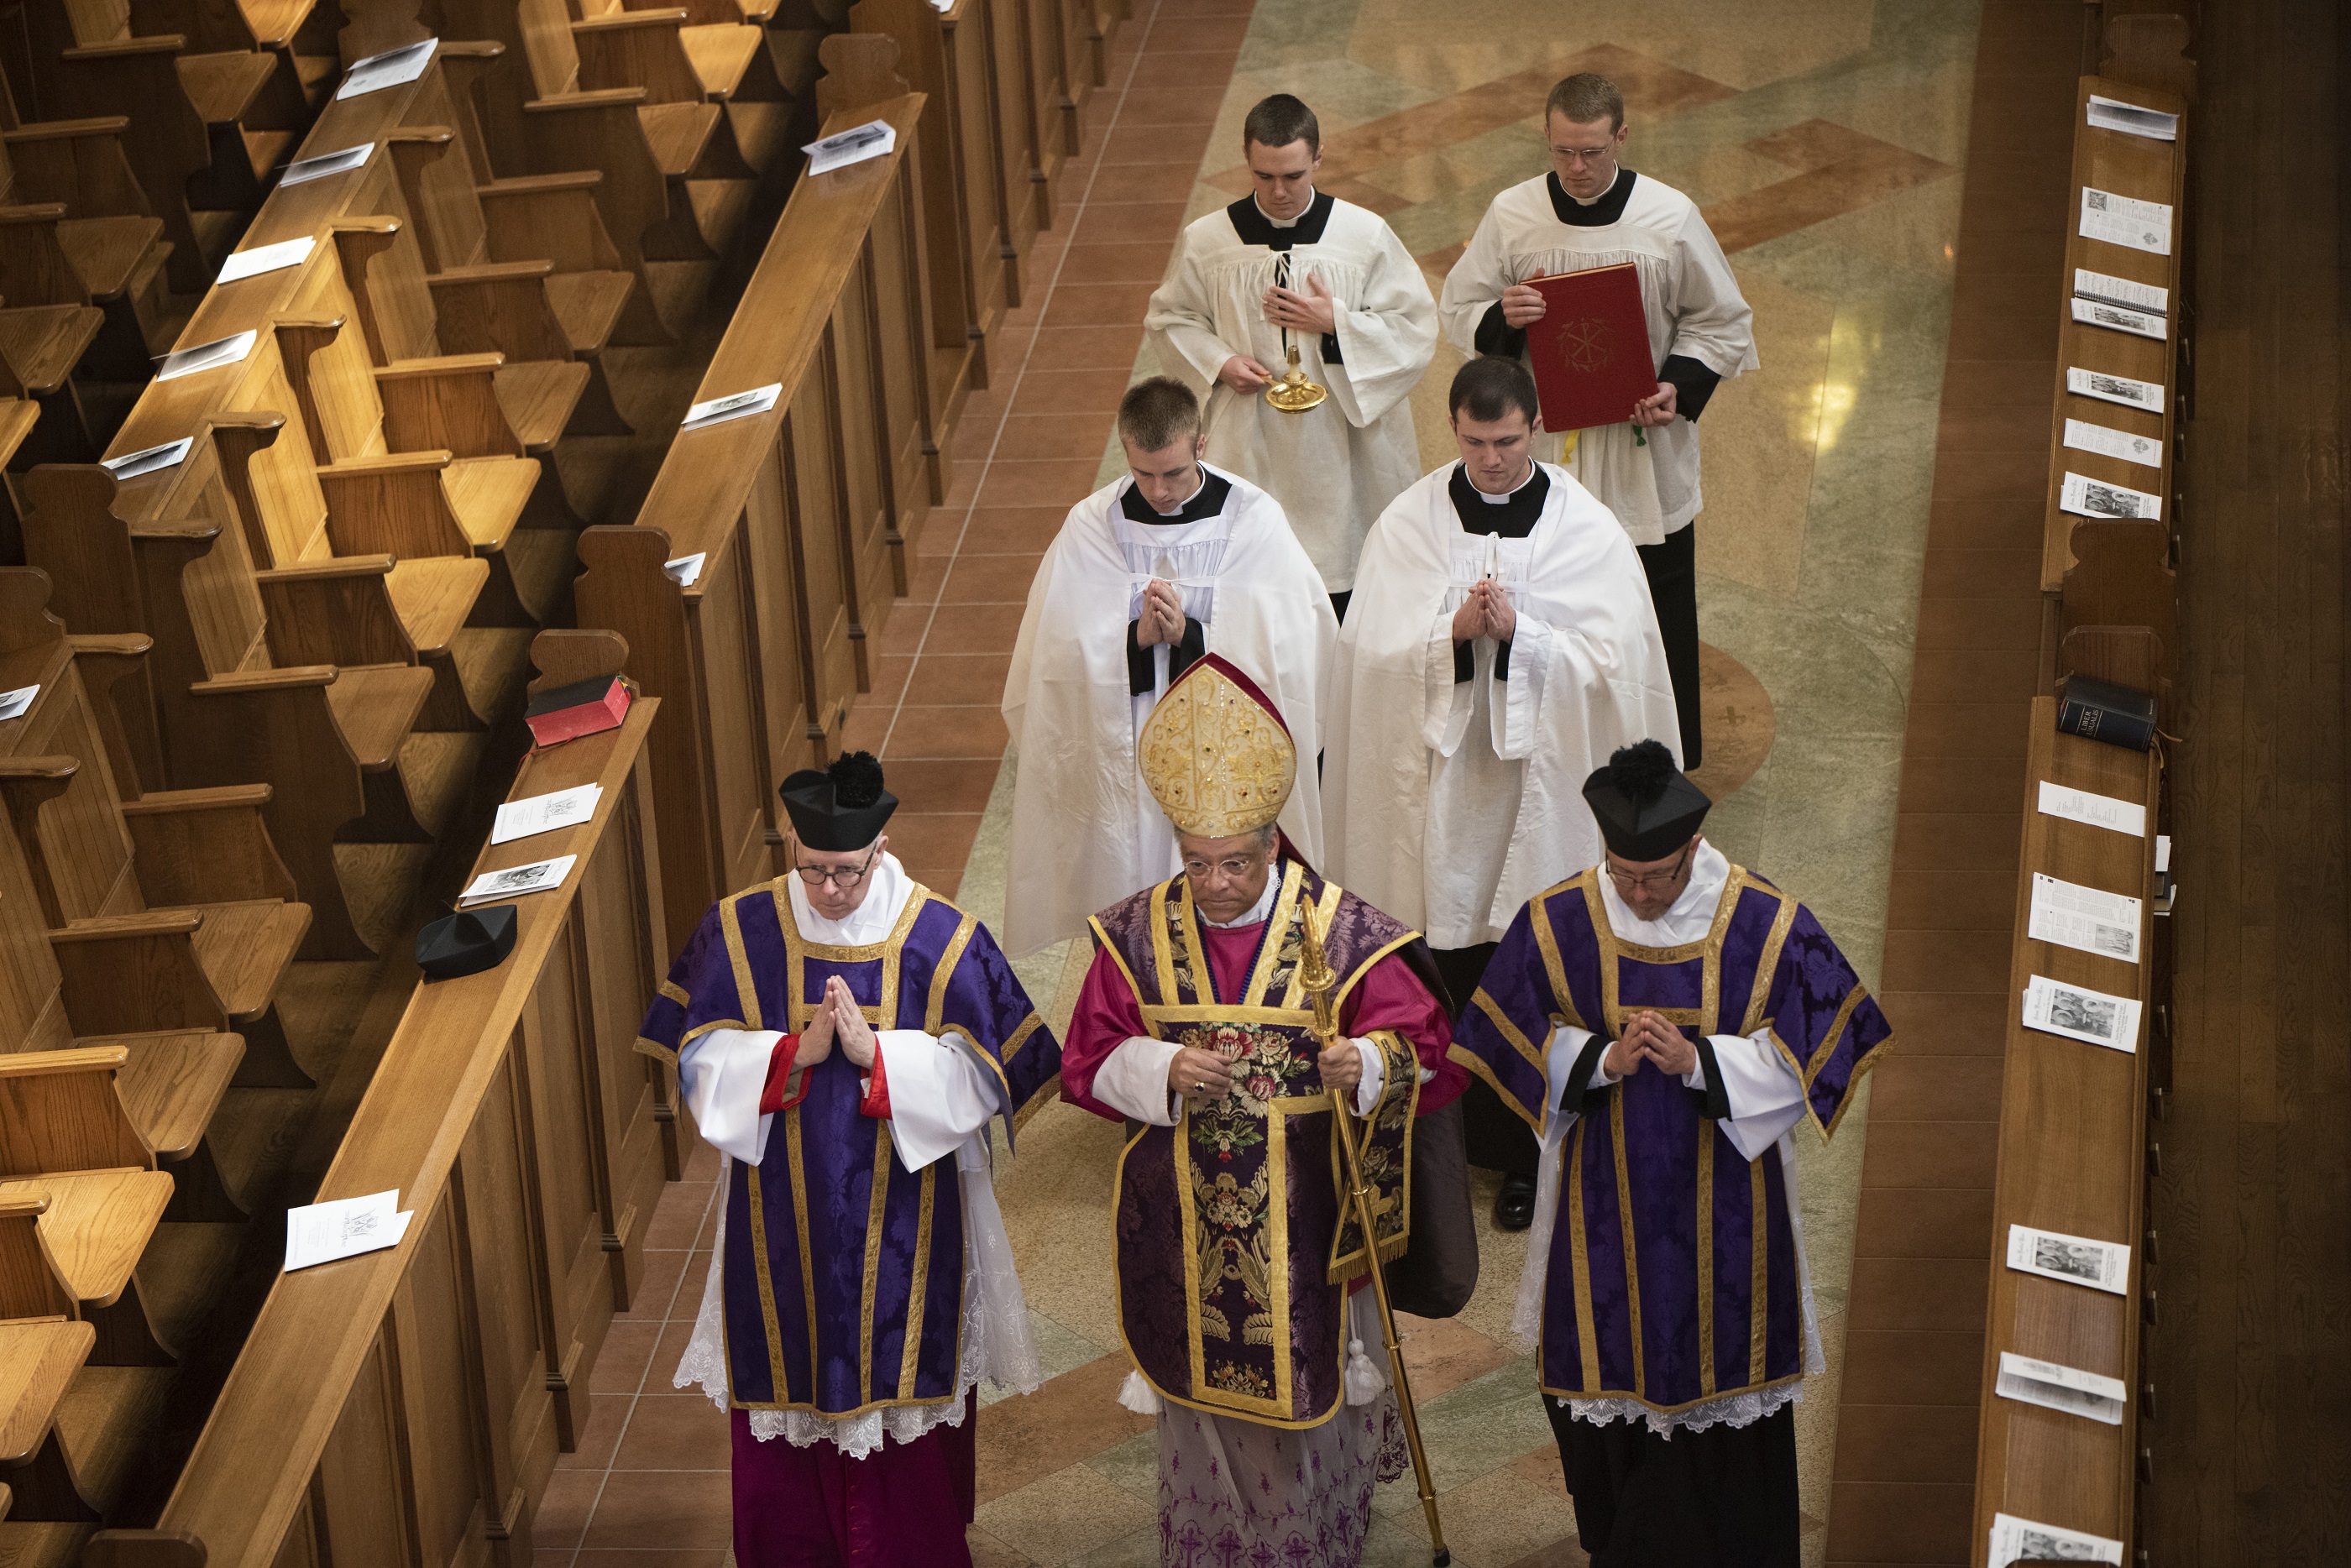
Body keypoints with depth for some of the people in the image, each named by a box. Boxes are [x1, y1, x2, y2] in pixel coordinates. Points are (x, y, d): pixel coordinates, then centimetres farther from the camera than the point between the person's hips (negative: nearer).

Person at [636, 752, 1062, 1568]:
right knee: (789, 1370, 10)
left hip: (902, 1212, -1)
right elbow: (702, 1062, -6)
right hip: (782, 1213, 1)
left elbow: (976, 1074, -9)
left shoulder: (941, 938, -10)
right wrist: (795, 1052, -21)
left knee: (900, 1376, 8)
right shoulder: (739, 932, -6)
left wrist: (876, 1053, -22)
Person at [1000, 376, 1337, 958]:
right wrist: (1137, 638, -22)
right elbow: (1062, 650, -5)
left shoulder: (1253, 521, -7)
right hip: (1125, 752, 1)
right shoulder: (1091, 527, -3)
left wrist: (1188, 635, -23)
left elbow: (1284, 649, -11)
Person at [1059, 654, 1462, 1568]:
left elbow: (1422, 1039, -9)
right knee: (1204, 1380, 14)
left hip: (1304, 1211, -2)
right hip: (1186, 1214, 2)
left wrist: (1369, 1062, -31)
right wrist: (1164, 1070, -20)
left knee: (1307, 1380, 9)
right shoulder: (1139, 935, -4)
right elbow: (1089, 1061, 0)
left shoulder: (1340, 931, -12)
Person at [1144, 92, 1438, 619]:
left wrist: (1337, 323, -16)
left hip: (1343, 443, 0)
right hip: (1250, 449, 1)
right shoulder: (1206, 242, -2)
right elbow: (1170, 320, 11)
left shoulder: (1366, 235, -5)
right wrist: (1219, 363, -7)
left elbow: (1416, 328, -2)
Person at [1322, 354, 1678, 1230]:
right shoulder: (1409, 522, -1)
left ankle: (1523, 1156, 19)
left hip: (1544, 781, -1)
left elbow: (1609, 661, -9)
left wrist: (1518, 631, -22)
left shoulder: (1586, 529, -4)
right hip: (1436, 776, 1)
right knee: (1442, 961, 6)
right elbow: (1373, 652, -5)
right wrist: (1453, 632, -22)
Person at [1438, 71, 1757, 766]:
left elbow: (1723, 322, 2)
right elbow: (1458, 309, 5)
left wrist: (1680, 387, -15)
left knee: (1658, 616, 9)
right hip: (1545, 445, 1)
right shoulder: (1511, 215, -5)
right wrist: (1501, 317, -18)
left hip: (1645, 454, -1)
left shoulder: (1671, 219, -8)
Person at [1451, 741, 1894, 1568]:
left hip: (1723, 1200, -1)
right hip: (1605, 1200, 1)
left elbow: (1806, 1052, -9)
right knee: (1610, 1369, 12)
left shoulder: (1768, 925, -12)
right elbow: (1517, 1042, -2)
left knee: (1717, 1367, 7)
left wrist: (1697, 1059, -23)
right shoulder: (1556, 923, -9)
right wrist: (1604, 1059, -21)